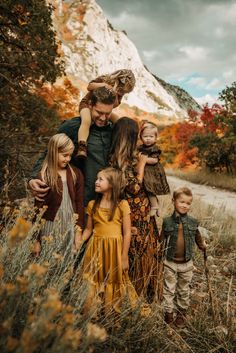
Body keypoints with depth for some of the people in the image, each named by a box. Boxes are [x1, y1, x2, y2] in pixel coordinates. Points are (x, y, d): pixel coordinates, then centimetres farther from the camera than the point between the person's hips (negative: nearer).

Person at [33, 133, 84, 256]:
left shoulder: (76, 174, 2)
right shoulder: (43, 177, -7)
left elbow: (79, 203, 5)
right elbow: (38, 209, -5)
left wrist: (79, 230, 1)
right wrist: (37, 240, -3)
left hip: (71, 227, 3)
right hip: (50, 228, -3)